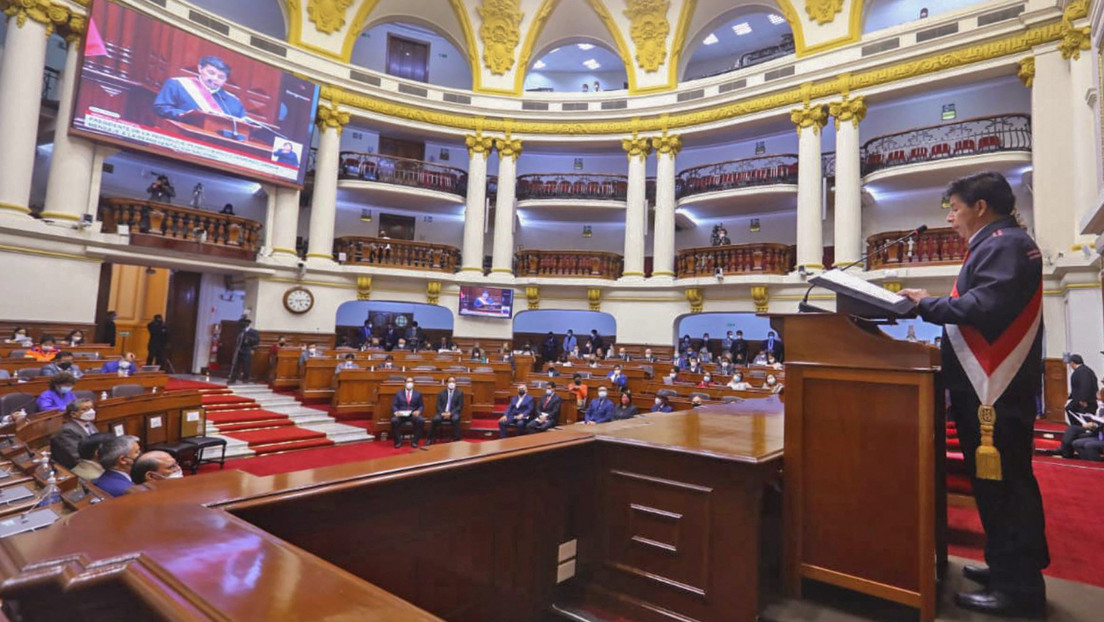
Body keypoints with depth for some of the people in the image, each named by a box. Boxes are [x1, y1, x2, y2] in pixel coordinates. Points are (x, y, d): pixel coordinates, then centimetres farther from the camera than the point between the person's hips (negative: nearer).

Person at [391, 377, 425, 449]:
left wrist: (418, 411, -13)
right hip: (400, 414, 0)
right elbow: (394, 405, 7)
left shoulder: (418, 394, 16)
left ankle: (415, 441, -18)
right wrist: (396, 412, -15)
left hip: (413, 414, 0)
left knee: (421, 421, -31)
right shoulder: (398, 394, 15)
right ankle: (398, 441, -16)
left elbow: (421, 406, 11)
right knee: (394, 421, -33)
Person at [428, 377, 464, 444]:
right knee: (435, 419, -28)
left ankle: (456, 439, -28)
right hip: (442, 413, 2)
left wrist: (450, 413, -15)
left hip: (453, 414, -2)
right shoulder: (441, 393, 15)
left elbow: (460, 406, -1)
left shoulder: (459, 393, 8)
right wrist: (442, 413, -15)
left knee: (455, 419, -35)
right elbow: (438, 406, 7)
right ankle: (430, 439, -15)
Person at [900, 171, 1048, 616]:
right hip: (991, 384, 10)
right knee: (998, 482, 17)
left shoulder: (1004, 244, -12)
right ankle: (1011, 568, 29)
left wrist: (926, 304, -13)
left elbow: (982, 308, -24)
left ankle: (1019, 589, 7)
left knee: (1002, 485, -3)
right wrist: (932, 306, 10)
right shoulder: (999, 244, 20)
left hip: (996, 389, -10)